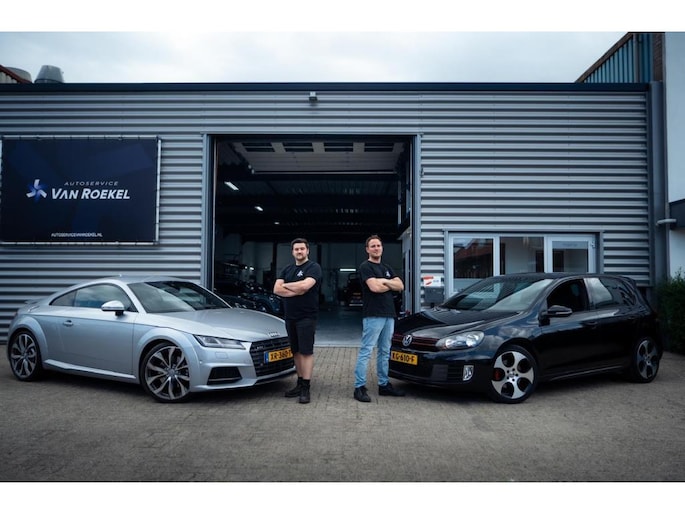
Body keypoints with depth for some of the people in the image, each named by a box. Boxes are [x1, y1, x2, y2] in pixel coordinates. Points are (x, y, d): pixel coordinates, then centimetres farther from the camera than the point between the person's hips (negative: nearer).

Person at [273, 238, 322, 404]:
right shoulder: (287, 269, 15)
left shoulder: (313, 267, -4)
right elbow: (276, 289, 3)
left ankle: (306, 388, -4)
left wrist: (286, 285, -5)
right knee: (296, 351, 10)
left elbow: (305, 285, -22)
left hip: (306, 317, -6)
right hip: (290, 317, 6)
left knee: (306, 351, -6)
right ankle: (300, 383, 18)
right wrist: (296, 291, -12)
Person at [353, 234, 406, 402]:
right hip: (373, 315, -8)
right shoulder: (365, 266, -3)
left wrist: (383, 281, -7)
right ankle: (359, 387, -4)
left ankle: (384, 385, 20)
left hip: (389, 315, 8)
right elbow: (374, 287, -18)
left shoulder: (386, 268, 20)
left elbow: (400, 286, 9)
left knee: (384, 352, 13)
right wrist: (390, 285, 0)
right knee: (366, 352, -7)